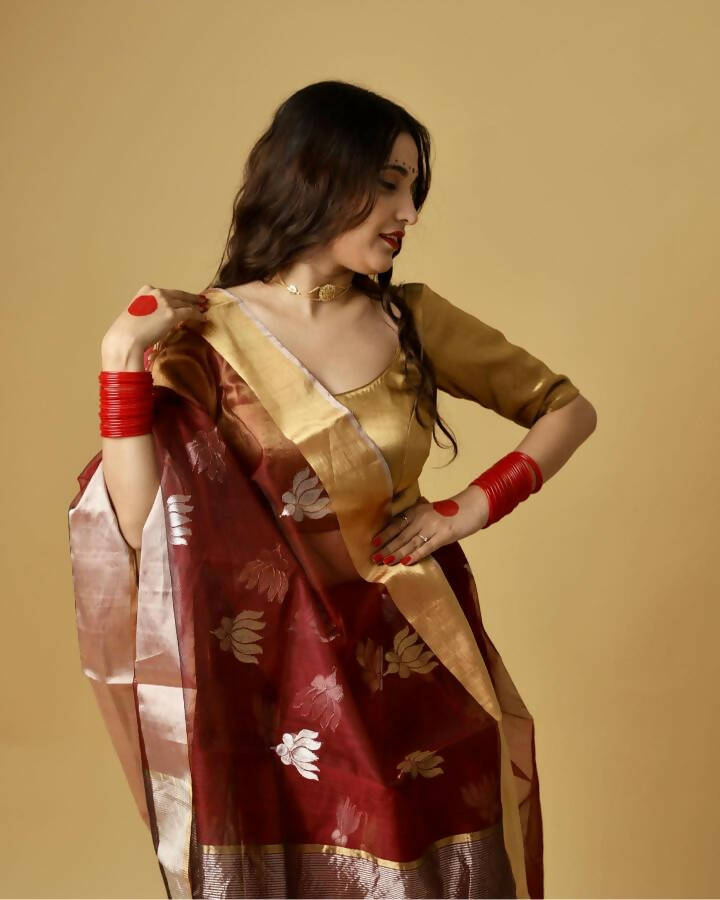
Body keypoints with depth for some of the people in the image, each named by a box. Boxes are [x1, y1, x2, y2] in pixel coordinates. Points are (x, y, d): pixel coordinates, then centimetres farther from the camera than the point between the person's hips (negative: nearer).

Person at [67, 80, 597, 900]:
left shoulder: (412, 320, -1)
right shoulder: (205, 336, -8)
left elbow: (569, 409, 7)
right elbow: (143, 529, -17)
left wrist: (479, 504, -6)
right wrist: (122, 361, -21)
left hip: (415, 660, 3)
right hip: (281, 674, -2)